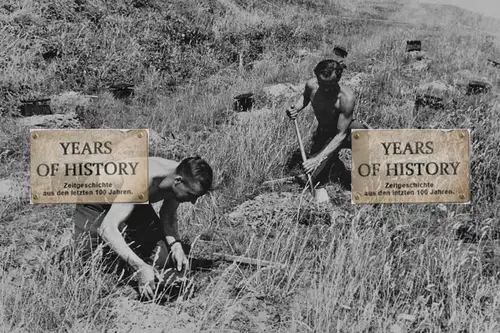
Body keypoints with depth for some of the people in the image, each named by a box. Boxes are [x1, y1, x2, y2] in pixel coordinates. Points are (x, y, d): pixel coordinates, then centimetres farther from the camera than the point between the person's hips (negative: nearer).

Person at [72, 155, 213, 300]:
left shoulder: (181, 176, -24)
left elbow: (168, 216, -6)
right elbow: (107, 229, -51)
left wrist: (176, 244, -26)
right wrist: (140, 267, -60)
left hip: (135, 202, 5)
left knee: (165, 259, -6)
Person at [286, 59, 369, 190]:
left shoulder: (347, 97, -33)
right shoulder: (311, 85, -20)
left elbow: (341, 134, -29)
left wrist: (319, 158, -33)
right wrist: (295, 108, -13)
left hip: (346, 131, -3)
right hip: (323, 134, 3)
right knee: (314, 180, -4)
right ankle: (335, 164, 30)